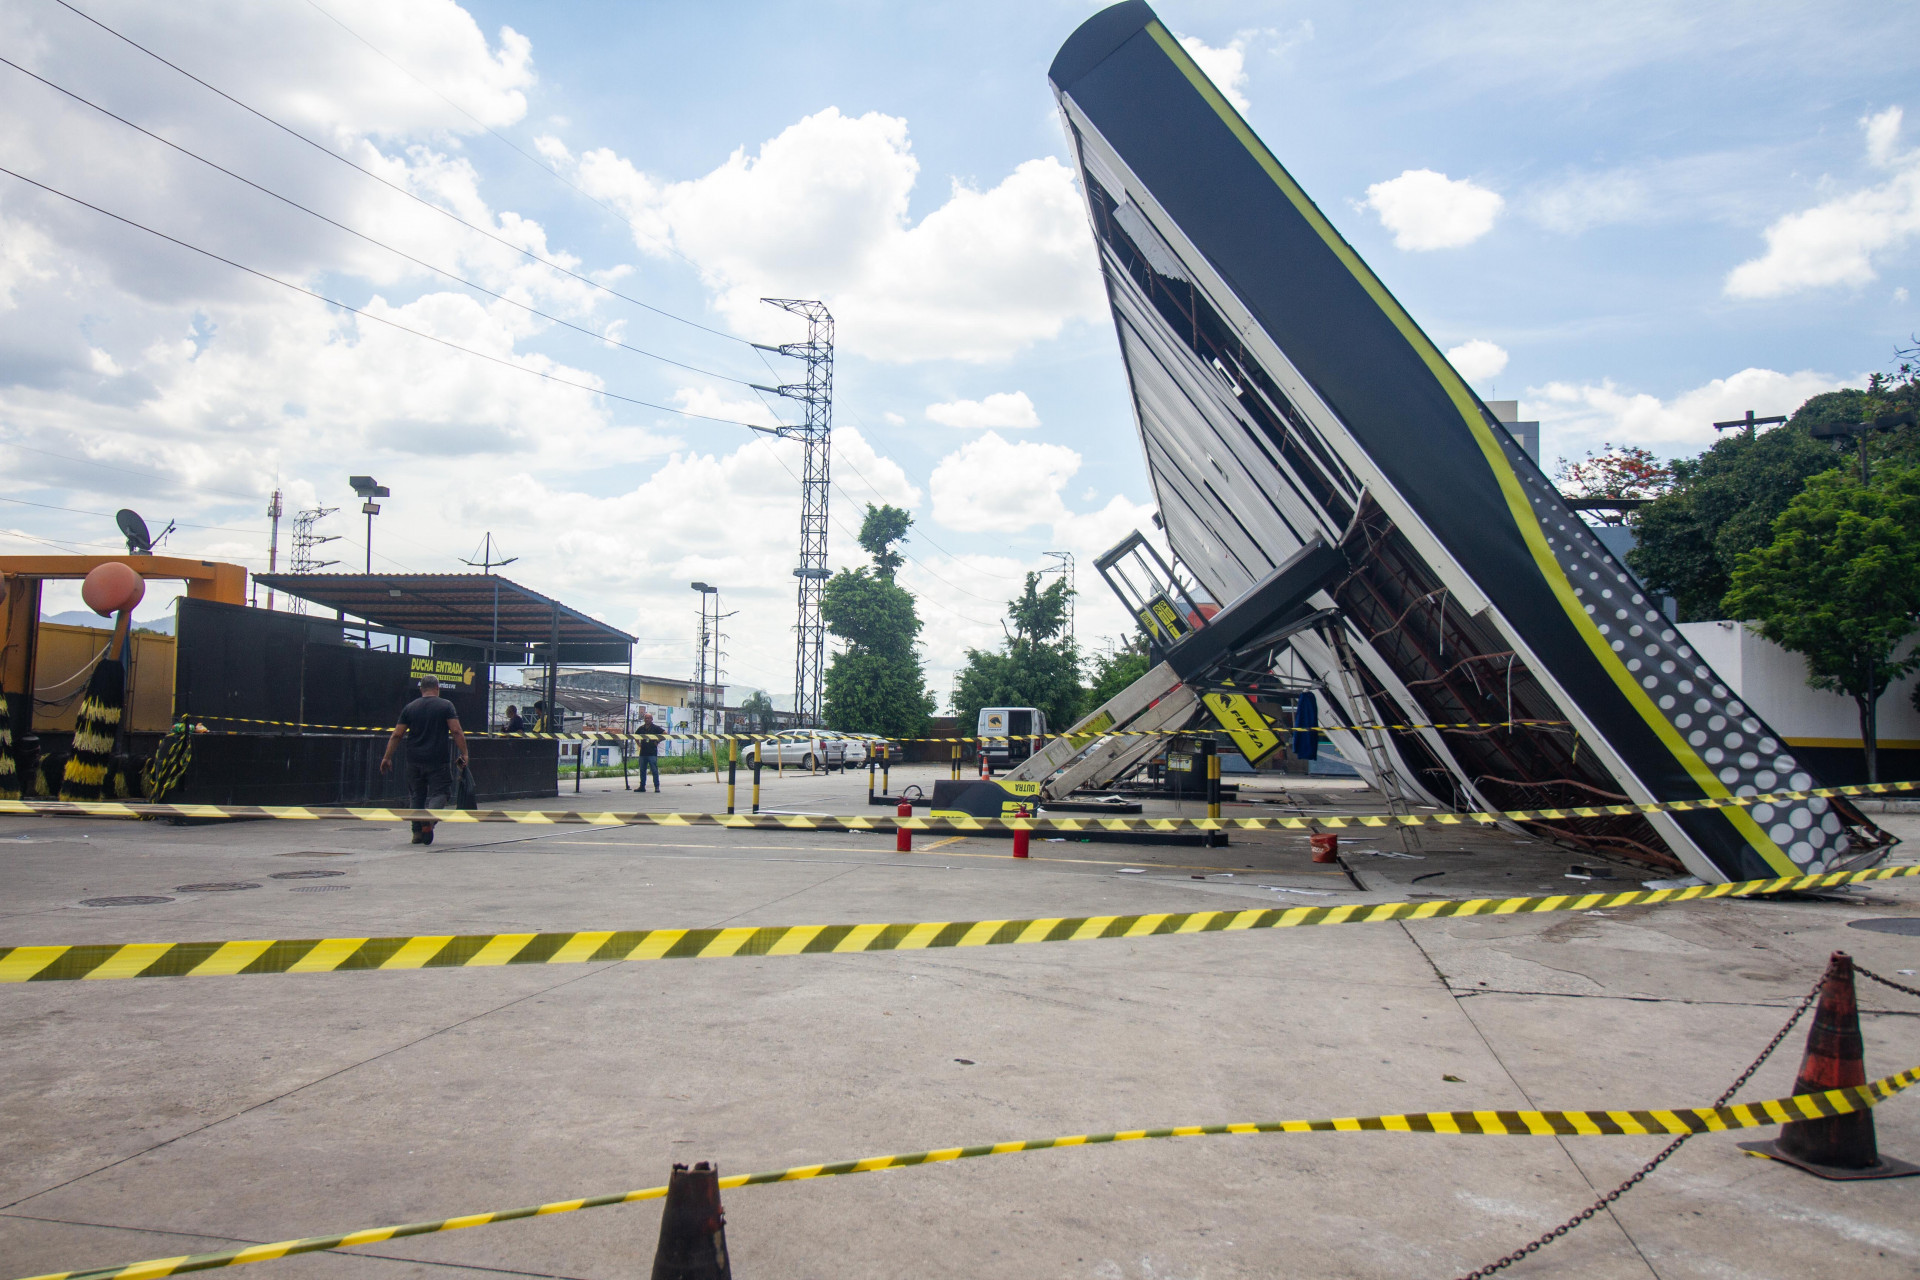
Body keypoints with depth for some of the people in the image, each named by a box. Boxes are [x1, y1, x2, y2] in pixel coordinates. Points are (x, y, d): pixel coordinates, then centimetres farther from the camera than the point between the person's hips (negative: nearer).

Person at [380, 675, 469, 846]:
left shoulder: (409, 708, 9)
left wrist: (387, 758, 13)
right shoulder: (446, 706, 0)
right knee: (440, 792, 0)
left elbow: (396, 735, 7)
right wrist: (464, 754, -5)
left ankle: (417, 832, 12)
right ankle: (429, 819, -27)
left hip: (414, 761, 3)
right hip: (438, 761, -3)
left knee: (417, 795, 14)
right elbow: (457, 732, -9)